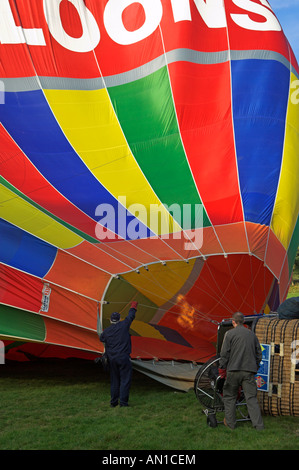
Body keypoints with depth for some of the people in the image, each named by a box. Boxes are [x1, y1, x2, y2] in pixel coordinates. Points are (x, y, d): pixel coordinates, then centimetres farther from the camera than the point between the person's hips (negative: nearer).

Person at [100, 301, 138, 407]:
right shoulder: (124, 325, -5)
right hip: (123, 357, -4)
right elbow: (131, 316, 10)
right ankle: (123, 402, -4)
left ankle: (113, 402, 18)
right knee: (125, 380, 0)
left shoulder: (106, 332, 4)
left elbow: (101, 338, 24)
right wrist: (133, 307, 29)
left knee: (114, 380, 14)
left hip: (112, 359, 4)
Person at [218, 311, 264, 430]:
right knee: (251, 397, 5)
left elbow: (224, 353, -5)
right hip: (249, 371, 3)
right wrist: (255, 367, 25)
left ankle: (230, 422, 17)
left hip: (234, 371, -3)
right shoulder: (251, 334, 10)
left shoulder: (229, 334, -3)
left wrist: (222, 369, 4)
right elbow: (259, 353, 15)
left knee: (229, 397, 11)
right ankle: (258, 425, 1)